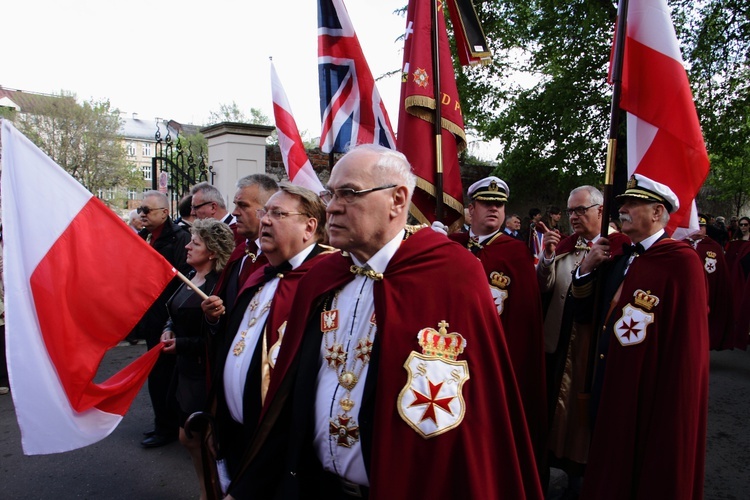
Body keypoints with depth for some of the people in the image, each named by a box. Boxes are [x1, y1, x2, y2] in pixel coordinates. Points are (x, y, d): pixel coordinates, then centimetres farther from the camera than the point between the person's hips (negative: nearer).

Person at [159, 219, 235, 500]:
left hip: (205, 372, -9)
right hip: (185, 368, 9)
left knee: (201, 440, 5)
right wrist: (168, 329, -1)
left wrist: (180, 344, -18)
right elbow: (178, 314, 19)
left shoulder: (217, 286, -19)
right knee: (188, 437, 18)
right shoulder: (189, 277, 7)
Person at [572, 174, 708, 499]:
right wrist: (587, 270, -6)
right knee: (608, 468, 21)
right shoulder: (619, 258, 7)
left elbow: (688, 345, -18)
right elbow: (584, 315, 7)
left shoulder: (683, 261, -15)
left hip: (651, 397, -7)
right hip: (609, 385, 7)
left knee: (645, 473, 13)